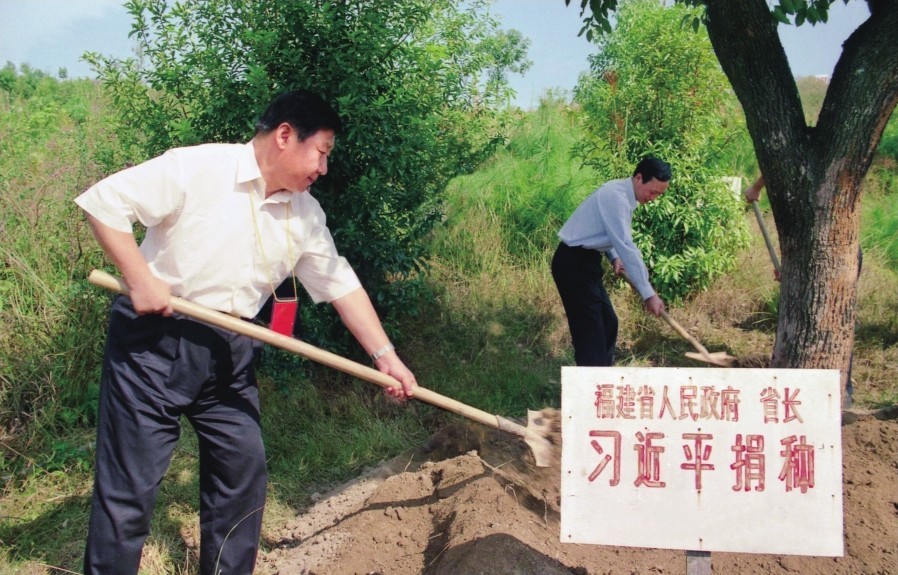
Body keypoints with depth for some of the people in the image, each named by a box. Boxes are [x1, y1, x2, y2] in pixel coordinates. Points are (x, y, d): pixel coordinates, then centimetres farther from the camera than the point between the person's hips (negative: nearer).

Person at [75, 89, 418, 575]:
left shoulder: (304, 213, 7)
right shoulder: (195, 168, -13)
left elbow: (340, 284, 10)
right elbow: (103, 201, -13)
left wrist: (386, 356, 5)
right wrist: (139, 278, -21)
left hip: (230, 353, 7)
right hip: (155, 339, -6)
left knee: (244, 472, 10)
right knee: (130, 483, -4)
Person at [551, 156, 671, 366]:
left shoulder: (624, 195, 9)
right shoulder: (615, 196, -22)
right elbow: (626, 246, -29)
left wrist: (614, 258, 5)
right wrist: (648, 293, -30)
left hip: (585, 261, 10)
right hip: (573, 263, -10)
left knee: (608, 322, 15)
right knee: (590, 329, -11)